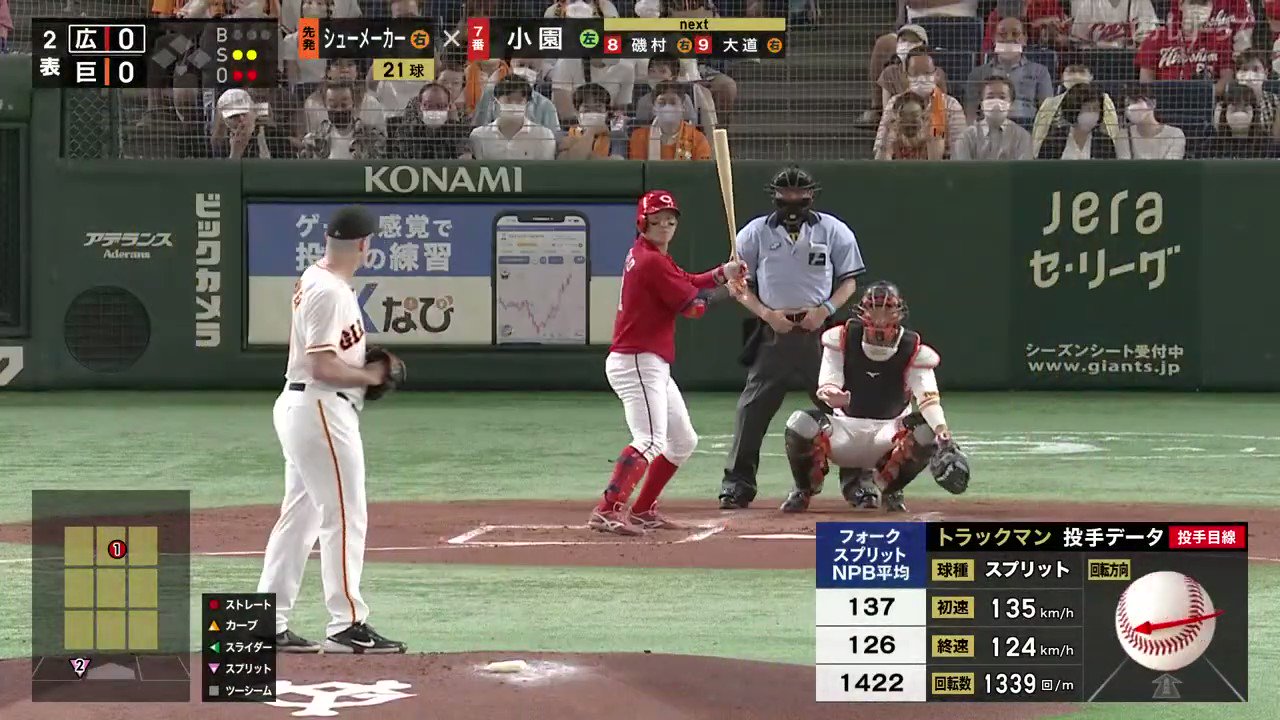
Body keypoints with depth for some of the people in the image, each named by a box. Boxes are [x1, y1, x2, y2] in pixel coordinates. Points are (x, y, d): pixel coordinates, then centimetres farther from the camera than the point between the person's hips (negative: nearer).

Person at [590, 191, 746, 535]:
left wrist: (722, 273, 8)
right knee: (650, 441, -25)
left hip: (654, 367, 11)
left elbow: (686, 283, 22)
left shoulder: (650, 255, 15)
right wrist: (709, 292, 8)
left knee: (683, 442, 21)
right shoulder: (651, 261, -15)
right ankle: (606, 513, -36)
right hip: (636, 362, -11)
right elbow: (692, 306, -13)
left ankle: (643, 510, 26)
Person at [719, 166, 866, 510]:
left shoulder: (833, 230, 5)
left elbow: (849, 281, 8)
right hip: (774, 332, 0)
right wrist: (767, 314, -9)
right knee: (752, 408, -6)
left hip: (820, 331, 0)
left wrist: (824, 310, -10)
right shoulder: (756, 232, 4)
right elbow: (736, 284, 5)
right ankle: (737, 484, 0)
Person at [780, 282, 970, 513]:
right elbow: (828, 386, -16)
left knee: (927, 432, -32)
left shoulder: (913, 350, -10)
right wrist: (831, 395, -44)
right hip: (846, 428, 0)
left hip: (889, 431, 0)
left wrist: (943, 433, -45)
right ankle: (804, 490, 0)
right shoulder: (842, 339, -7)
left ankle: (886, 485, -2)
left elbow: (928, 396, -24)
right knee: (800, 424, -31)